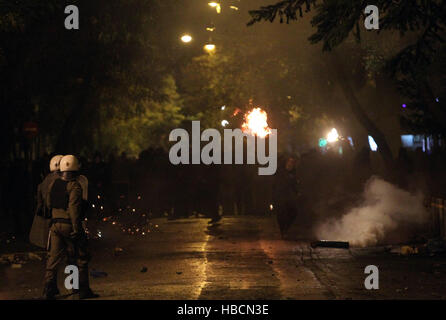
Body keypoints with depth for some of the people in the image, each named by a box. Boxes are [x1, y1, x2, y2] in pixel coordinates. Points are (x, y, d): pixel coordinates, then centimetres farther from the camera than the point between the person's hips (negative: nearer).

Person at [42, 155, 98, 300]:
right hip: (69, 225, -6)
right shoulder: (74, 186, -13)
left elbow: (49, 204, 15)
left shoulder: (53, 184, 8)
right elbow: (74, 208, -19)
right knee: (80, 258, 5)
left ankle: (49, 290, 4)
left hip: (55, 225, 6)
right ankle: (83, 290, 8)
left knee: (54, 258, 8)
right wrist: (77, 229, -18)